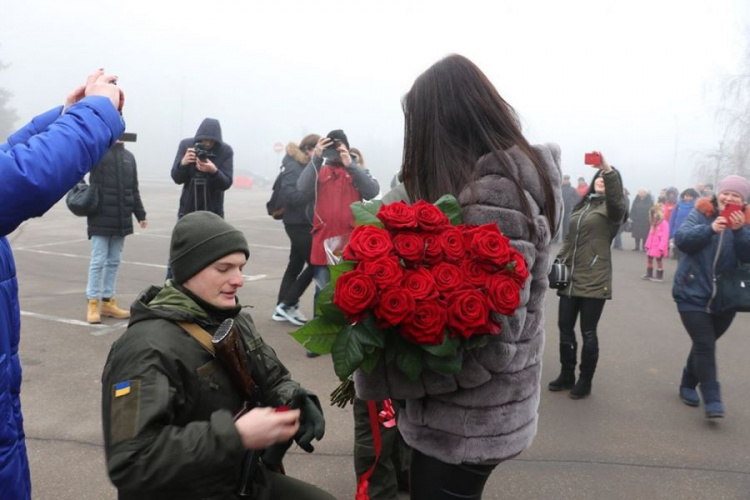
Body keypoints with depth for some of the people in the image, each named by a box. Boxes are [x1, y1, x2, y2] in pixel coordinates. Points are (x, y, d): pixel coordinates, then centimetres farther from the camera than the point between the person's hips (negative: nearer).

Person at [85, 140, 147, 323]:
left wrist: (140, 214, 15)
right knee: (98, 261, -1)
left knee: (114, 262, 11)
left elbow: (133, 189, 16)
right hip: (101, 218, -5)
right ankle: (93, 303, 9)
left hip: (121, 219, 5)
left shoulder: (128, 156, 13)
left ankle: (108, 302, 20)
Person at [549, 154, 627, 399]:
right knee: (565, 328, 10)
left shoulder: (612, 208, 0)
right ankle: (567, 376, 25)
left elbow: (617, 200, -26)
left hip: (594, 280, -6)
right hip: (570, 278, 6)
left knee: (588, 333, 1)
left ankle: (585, 382, 15)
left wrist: (608, 170, -38)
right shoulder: (582, 205, 18)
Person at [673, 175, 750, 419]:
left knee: (703, 344, 16)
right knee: (705, 345, -10)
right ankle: (712, 399, -4)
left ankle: (688, 384, 35)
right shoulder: (701, 213, -5)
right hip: (693, 294, -3)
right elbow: (680, 239, -18)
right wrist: (710, 228, -32)